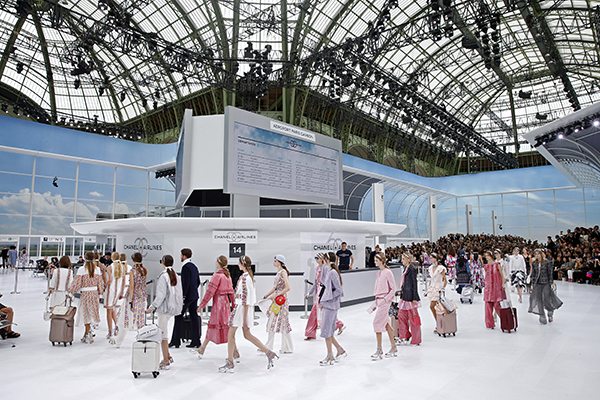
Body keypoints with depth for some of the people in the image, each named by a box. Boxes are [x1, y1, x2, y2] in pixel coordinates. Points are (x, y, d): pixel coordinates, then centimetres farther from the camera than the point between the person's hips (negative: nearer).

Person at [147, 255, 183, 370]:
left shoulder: (163, 276, -15)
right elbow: (179, 293, 11)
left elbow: (161, 295, -18)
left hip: (164, 308, -8)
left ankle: (166, 361, 7)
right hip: (173, 307, 8)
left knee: (163, 334, 1)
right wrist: (179, 305, 20)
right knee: (164, 332, 18)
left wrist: (153, 306, -14)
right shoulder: (176, 276, 7)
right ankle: (168, 356, 23)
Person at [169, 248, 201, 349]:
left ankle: (175, 341, 6)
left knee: (179, 317, 1)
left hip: (187, 296, -9)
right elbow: (198, 281, 18)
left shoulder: (186, 267, -14)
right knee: (194, 317, 9)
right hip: (194, 296, 9)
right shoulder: (194, 266, 13)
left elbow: (186, 283, -20)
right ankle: (196, 341, 12)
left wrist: (183, 296, -17)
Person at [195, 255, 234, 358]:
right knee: (212, 325, 15)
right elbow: (231, 291, 13)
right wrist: (233, 304, 18)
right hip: (226, 302, 8)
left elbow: (210, 292, -17)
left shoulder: (217, 275, -15)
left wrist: (201, 305, -11)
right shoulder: (227, 275, 9)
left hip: (219, 302, -8)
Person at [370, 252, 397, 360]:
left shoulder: (388, 272, -13)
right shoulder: (379, 273, 12)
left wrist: (385, 299, -18)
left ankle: (379, 350, 1)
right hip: (379, 300, 8)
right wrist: (375, 303, 16)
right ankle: (394, 348, 23)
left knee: (377, 323, -8)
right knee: (386, 323, 13)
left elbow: (393, 289, -13)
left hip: (385, 300, -8)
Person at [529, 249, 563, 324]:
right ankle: (542, 317, 13)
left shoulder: (547, 262, -6)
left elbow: (550, 273, -4)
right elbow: (533, 274, 7)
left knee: (546, 299, -2)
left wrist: (551, 283, -7)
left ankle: (550, 312, 30)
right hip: (537, 284, 3)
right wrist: (532, 283, 5)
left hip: (546, 283, -3)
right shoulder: (534, 263, 4)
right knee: (539, 300, 3)